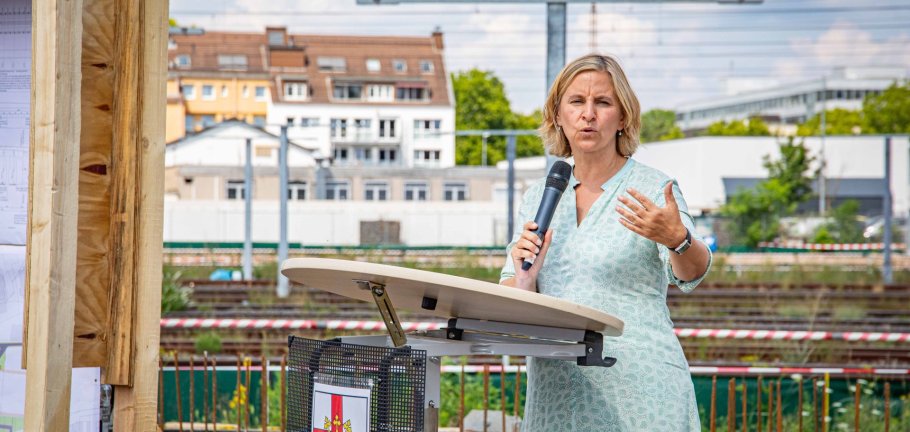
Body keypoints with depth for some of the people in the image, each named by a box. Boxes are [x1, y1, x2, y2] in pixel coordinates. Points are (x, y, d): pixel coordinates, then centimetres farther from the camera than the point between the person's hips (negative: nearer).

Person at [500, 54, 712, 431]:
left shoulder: (653, 188, -3)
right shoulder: (537, 197, 10)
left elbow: (690, 274, -18)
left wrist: (677, 239, -40)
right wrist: (524, 278, -12)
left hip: (637, 387, -4)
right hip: (554, 391, 4)